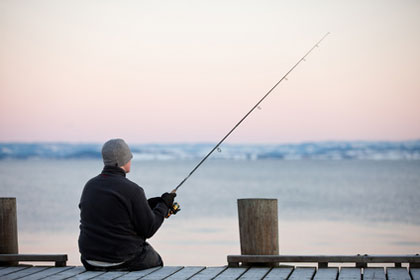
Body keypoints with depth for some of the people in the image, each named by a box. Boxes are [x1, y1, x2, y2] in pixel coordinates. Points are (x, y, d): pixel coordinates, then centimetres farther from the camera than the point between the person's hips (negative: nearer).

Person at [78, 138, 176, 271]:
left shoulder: (90, 186, 2)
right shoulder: (132, 190, -18)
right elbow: (148, 230, -12)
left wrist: (148, 205, 18)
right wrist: (164, 205, 3)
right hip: (123, 261, -6)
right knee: (155, 261, 26)